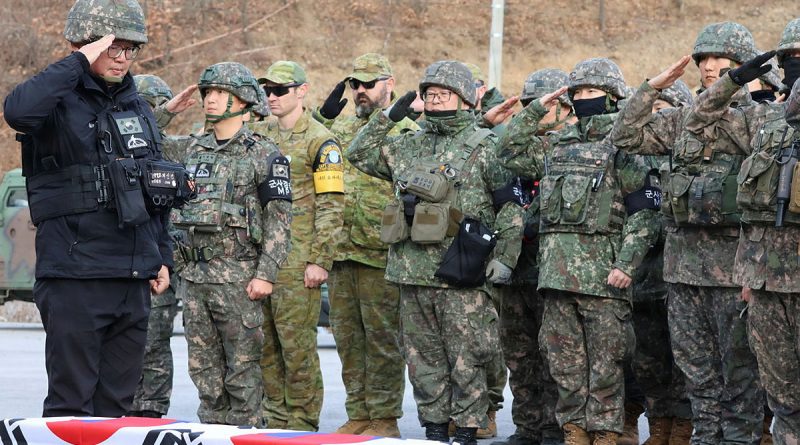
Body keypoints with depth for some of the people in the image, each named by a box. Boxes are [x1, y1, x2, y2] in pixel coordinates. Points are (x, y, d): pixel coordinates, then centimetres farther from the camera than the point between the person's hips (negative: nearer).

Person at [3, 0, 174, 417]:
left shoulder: (138, 109, 16)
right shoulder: (60, 102, -6)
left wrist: (162, 255, 19)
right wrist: (79, 63, -23)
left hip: (133, 279, 7)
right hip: (74, 277, -7)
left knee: (115, 401, 11)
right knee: (72, 402, -4)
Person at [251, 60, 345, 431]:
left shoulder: (320, 142, -5)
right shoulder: (258, 135, 15)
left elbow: (331, 206, -9)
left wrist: (320, 260, -14)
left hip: (297, 262, -6)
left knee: (297, 345, -4)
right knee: (265, 344, 9)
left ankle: (303, 422, 3)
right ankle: (274, 417, 17)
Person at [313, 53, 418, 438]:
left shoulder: (406, 132, -3)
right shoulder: (341, 128, 16)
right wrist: (324, 116, 12)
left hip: (380, 255, -6)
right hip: (340, 251, 6)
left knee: (382, 338, -1)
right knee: (348, 337, 11)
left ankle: (384, 418, 5)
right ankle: (358, 416, 19)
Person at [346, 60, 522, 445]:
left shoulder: (484, 146, -1)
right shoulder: (407, 146, 15)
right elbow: (359, 154, 25)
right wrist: (386, 118, 13)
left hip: (459, 273, -6)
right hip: (411, 270, 6)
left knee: (465, 359, -3)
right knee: (423, 357, 10)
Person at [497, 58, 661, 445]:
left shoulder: (625, 144, -2)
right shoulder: (558, 143, 18)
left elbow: (642, 213, -7)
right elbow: (511, 152, 26)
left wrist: (626, 264, -17)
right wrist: (536, 110, 17)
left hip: (602, 267, -6)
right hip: (556, 264, 6)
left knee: (604, 360, -3)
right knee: (564, 357, 7)